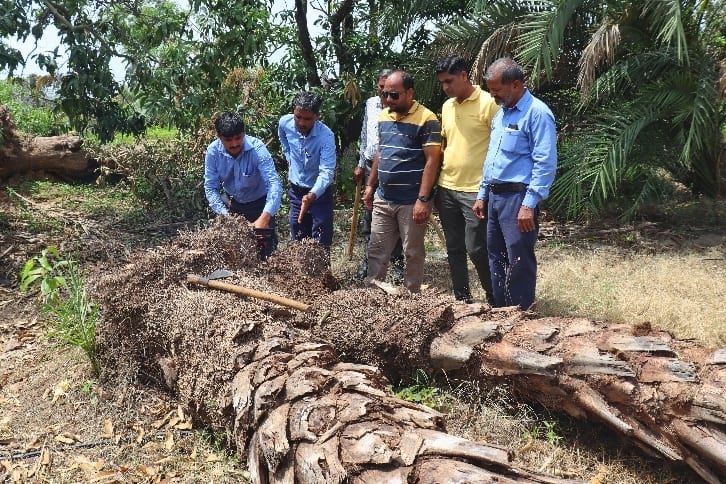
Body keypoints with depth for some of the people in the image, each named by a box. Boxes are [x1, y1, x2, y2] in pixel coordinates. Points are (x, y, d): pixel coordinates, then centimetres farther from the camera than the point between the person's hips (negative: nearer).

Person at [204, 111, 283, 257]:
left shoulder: (257, 149, -29)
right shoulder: (213, 151, -19)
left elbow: (274, 183, -38)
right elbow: (210, 187, -17)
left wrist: (265, 218, -50)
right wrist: (225, 215, -31)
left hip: (259, 203, -2)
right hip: (231, 202, 3)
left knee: (265, 248, -2)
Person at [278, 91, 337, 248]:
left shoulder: (326, 136, -28)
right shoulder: (285, 123, -13)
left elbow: (326, 172, -37)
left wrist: (312, 195, -52)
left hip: (320, 193, -5)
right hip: (296, 191, 5)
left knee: (321, 245, -2)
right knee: (297, 241, 16)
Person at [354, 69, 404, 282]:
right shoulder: (371, 104, 7)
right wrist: (361, 164, 18)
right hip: (371, 166, 5)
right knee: (369, 216, 12)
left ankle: (396, 264, 14)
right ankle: (368, 259, 26)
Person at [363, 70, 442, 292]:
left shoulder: (426, 120, -12)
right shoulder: (383, 116, 9)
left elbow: (432, 161, -15)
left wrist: (423, 199, -20)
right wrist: (370, 186, 16)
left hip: (411, 202, -6)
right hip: (383, 200, 6)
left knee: (413, 253, 8)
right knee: (376, 251, 11)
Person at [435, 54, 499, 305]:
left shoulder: (489, 103, -9)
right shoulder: (447, 106, 12)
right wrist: (439, 180, 16)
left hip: (475, 190, -7)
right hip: (447, 188, 7)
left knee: (476, 248, -5)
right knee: (454, 248, 12)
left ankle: (496, 299, 15)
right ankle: (462, 299, 25)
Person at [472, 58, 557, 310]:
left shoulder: (537, 113, -11)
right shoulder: (500, 113, 16)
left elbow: (545, 164, -17)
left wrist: (529, 205, -21)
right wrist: (482, 195, 19)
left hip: (518, 197, -9)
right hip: (495, 196, 9)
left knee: (519, 261, -3)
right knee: (496, 257, 14)